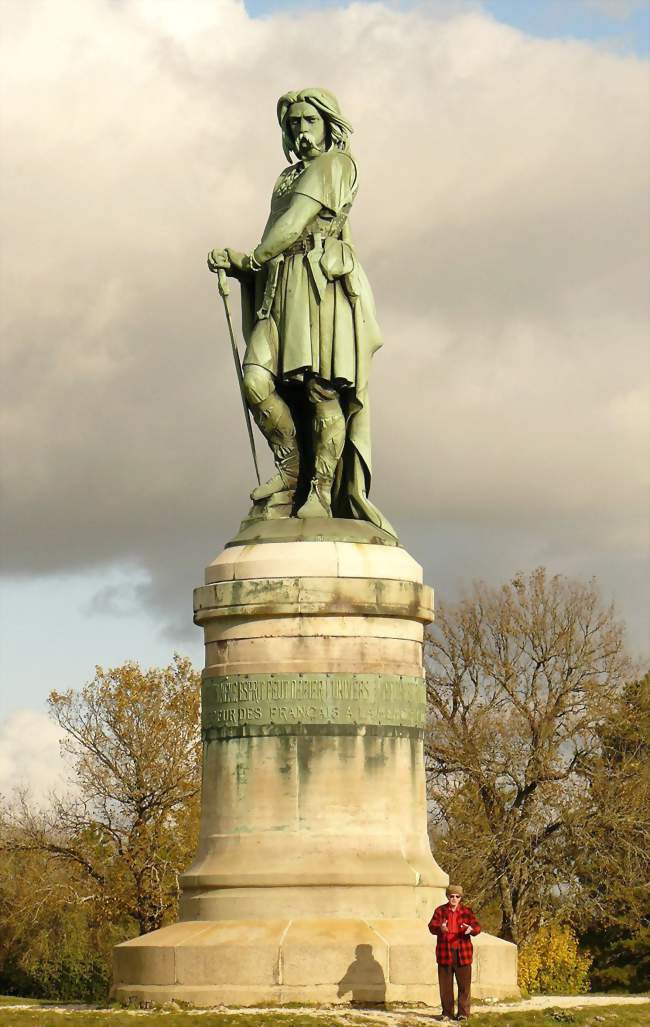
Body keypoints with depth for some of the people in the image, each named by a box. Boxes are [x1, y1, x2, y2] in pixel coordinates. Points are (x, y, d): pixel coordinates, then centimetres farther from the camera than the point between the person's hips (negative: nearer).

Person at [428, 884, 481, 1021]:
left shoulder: (466, 911, 5)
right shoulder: (440, 911, 6)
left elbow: (477, 927, -2)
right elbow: (432, 926, -5)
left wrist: (471, 929, -27)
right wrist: (440, 928, -28)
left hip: (462, 953, 0)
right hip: (445, 952, 0)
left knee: (464, 984, -1)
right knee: (445, 985, 4)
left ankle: (463, 1013, 4)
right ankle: (447, 1013, 12)